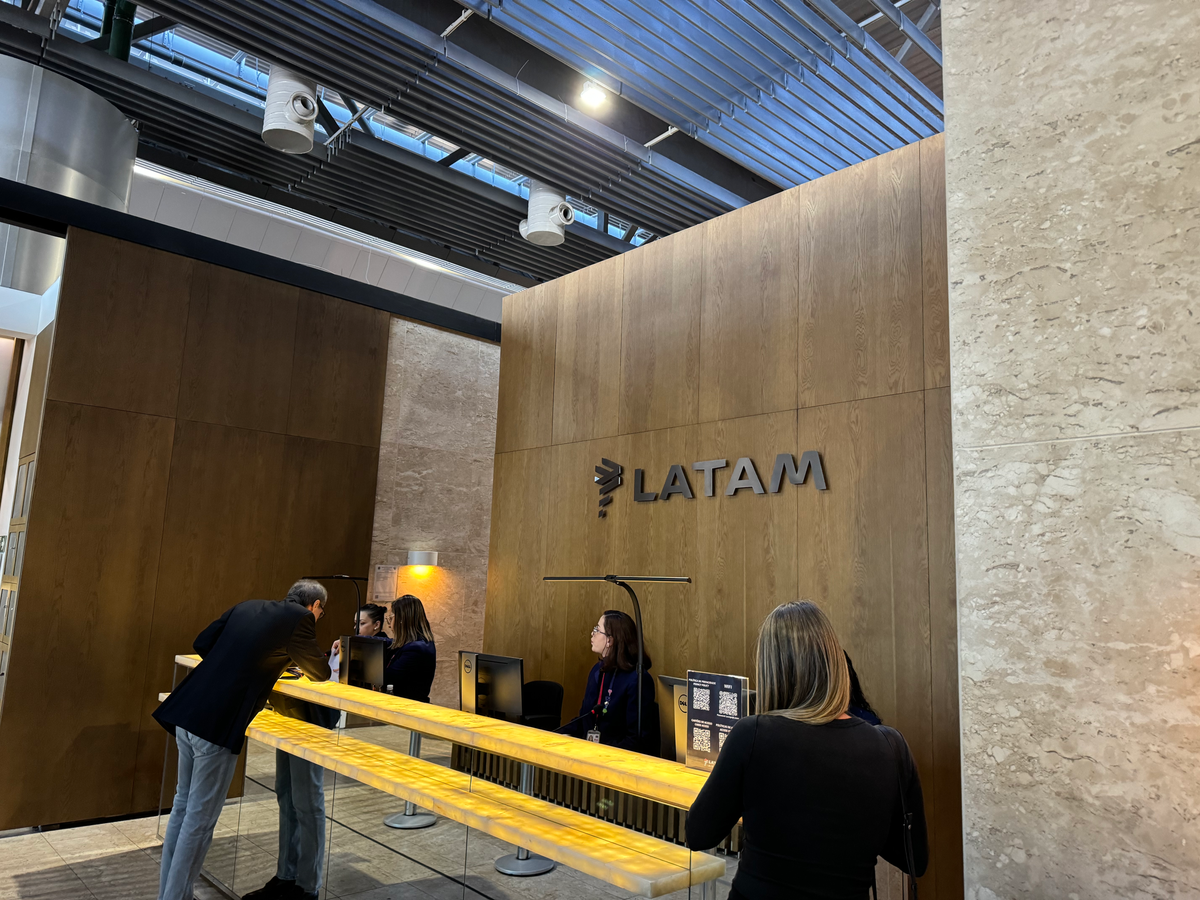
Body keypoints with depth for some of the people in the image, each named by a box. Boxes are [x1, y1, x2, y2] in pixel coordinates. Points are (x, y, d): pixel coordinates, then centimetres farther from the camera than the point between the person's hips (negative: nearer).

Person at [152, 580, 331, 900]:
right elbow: (320, 674, 5)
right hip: (217, 726, -8)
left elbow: (201, 643, 19)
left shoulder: (246, 607, 15)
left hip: (187, 714, 8)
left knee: (183, 806, 21)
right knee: (200, 818, 5)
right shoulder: (300, 618, -5)